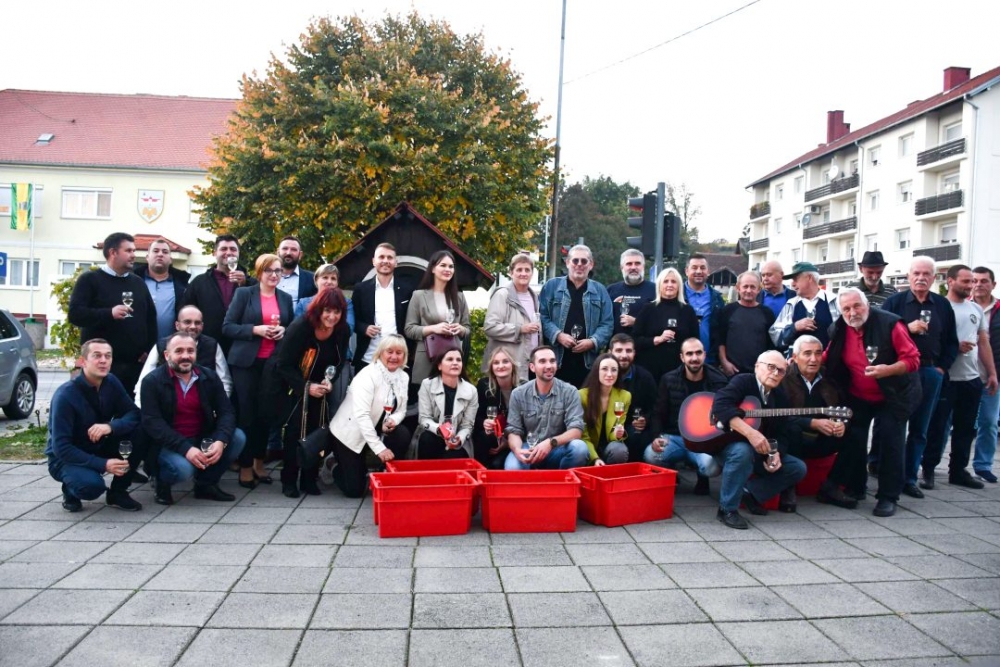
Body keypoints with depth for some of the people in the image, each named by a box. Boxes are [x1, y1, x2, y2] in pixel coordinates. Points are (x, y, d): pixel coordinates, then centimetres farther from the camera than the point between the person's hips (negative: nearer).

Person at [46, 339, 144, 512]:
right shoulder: (65, 395, -24)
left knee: (139, 431, -19)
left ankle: (117, 492, -4)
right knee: (91, 485, -37)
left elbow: (134, 414, -10)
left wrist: (110, 426, -32)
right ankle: (70, 490, 3)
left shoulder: (111, 382, -7)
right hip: (67, 458, -6)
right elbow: (61, 447, -25)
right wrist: (102, 464, -33)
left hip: (99, 449, 6)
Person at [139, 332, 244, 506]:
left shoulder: (209, 376, 2)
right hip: (168, 444, -5)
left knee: (238, 437, -18)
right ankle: (162, 483, 5)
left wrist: (221, 441, -26)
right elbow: (152, 422, -19)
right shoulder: (152, 381, -10)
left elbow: (226, 411, -4)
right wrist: (185, 448, -31)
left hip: (203, 439, 5)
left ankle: (206, 484, 4)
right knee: (183, 467, -34)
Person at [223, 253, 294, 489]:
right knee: (246, 414, 0)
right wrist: (255, 330, -17)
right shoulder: (243, 294, 0)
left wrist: (284, 331, -5)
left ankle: (259, 463, 20)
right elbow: (227, 327, -4)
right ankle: (245, 466, 11)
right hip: (246, 362, -3)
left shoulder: (286, 298, 10)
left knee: (265, 414, 7)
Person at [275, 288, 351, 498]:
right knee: (294, 431, -7)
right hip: (295, 387, -4)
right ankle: (289, 480, 6)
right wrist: (306, 387, -27)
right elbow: (284, 366, -20)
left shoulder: (343, 330, -13)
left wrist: (329, 380, -17)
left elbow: (339, 361, 1)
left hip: (320, 388, 4)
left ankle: (309, 478, 15)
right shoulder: (299, 327, -26)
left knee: (316, 431, 3)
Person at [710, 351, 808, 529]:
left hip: (760, 454, 7)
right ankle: (727, 509, -24)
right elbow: (720, 405, -33)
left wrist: (776, 454, -19)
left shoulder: (781, 398, 6)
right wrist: (750, 433, -40)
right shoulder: (743, 381, -14)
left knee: (798, 468, -3)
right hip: (726, 444, -7)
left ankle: (751, 493, 3)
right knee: (743, 451, -39)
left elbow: (779, 434, 4)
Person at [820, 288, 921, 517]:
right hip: (858, 397, 4)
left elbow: (912, 358, -22)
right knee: (853, 439, 6)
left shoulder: (889, 323, -22)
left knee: (890, 441, -6)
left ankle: (888, 496, 4)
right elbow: (828, 359, 7)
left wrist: (888, 369, -39)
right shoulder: (840, 330, -7)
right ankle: (854, 488, 22)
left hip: (894, 395, -4)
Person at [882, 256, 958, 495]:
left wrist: (942, 367, 3)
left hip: (930, 373, 3)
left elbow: (951, 342, 12)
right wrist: (907, 328, -20)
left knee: (919, 429, 7)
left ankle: (909, 478, 15)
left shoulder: (943, 305, 9)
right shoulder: (894, 301, -1)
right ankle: (877, 465, 16)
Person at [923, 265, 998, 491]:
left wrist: (992, 373, 11)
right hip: (945, 378, -6)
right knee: (937, 427, -1)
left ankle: (958, 470, 22)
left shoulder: (976, 309, 13)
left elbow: (984, 343, 15)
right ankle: (928, 469, 7)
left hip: (972, 379, 6)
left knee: (966, 428, 12)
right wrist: (954, 346, -21)